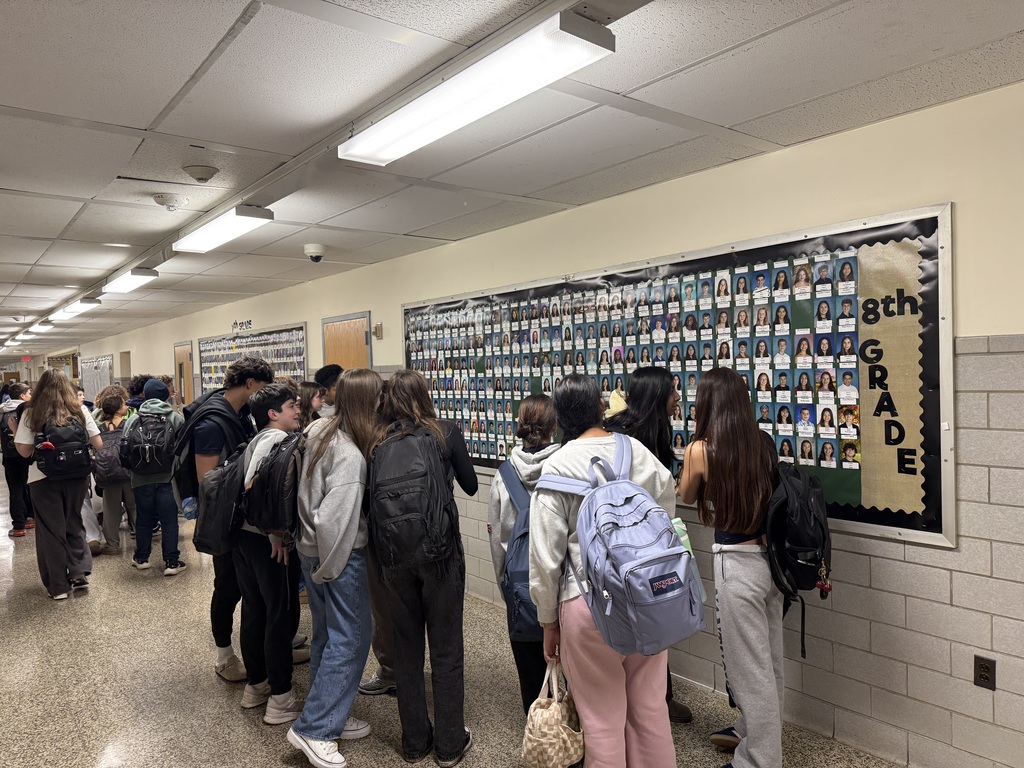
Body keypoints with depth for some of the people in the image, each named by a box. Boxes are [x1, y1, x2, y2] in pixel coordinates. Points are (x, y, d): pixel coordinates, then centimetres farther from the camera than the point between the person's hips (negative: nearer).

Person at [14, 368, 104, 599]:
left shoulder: (31, 413, -4)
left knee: (50, 529, 8)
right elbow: (98, 444, 1)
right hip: (77, 476, 2)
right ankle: (79, 572, 12)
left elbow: (24, 451, -5)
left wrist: (15, 431, 11)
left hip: (44, 479, -2)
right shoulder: (80, 410, 1)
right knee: (74, 523, 20)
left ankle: (58, 586, 14)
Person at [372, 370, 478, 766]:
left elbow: (371, 495, 3)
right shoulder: (446, 433, -7)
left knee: (406, 648, 16)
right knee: (446, 649, 12)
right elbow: (470, 485, 4)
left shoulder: (378, 442, -4)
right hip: (441, 551, -2)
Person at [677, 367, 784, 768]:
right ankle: (751, 735, 42)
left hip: (737, 564, -7)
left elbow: (686, 497, 7)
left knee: (750, 671, 7)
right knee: (768, 664, 21)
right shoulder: (763, 442, 1)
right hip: (771, 558, 7)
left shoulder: (701, 449, -12)